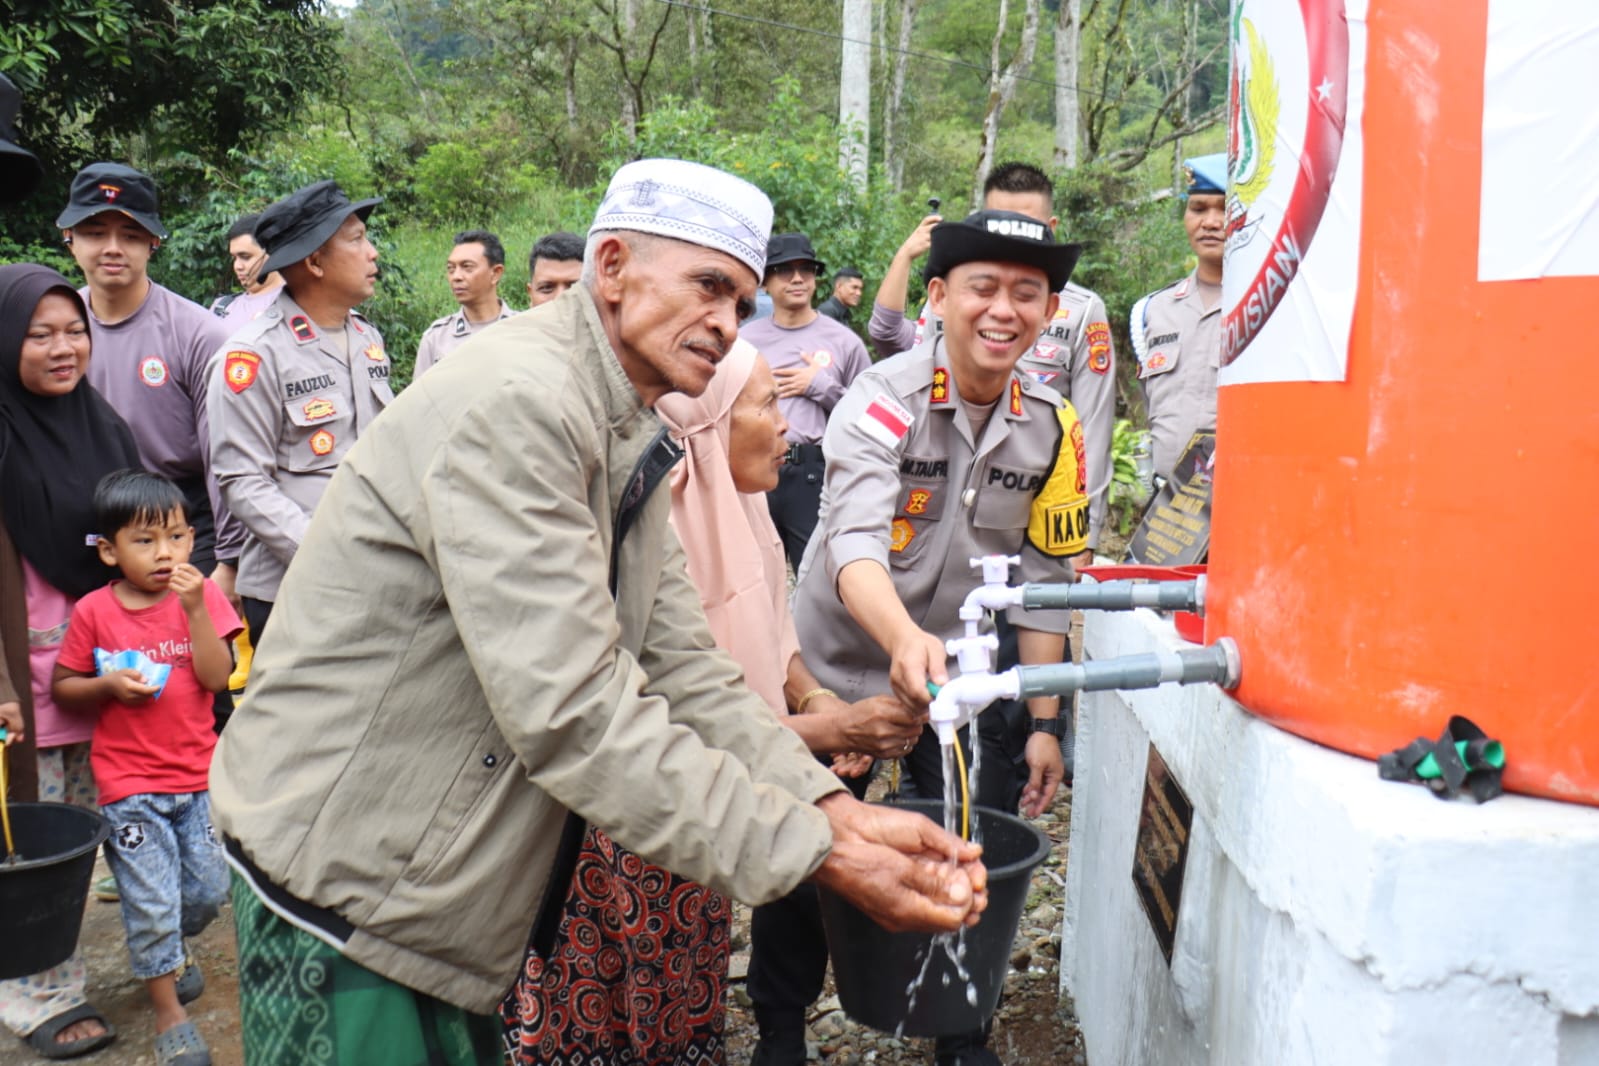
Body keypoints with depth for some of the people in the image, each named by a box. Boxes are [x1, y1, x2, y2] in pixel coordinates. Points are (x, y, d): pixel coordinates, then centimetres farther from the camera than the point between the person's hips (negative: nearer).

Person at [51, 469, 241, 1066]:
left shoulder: (203, 596, -3)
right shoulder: (94, 612, -4)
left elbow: (217, 677, -12)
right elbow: (63, 688, 3)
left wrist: (194, 609, -20)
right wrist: (109, 686, -16)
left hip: (198, 775, 2)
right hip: (129, 784, -2)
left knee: (209, 890, 10)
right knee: (152, 900, 0)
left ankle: (165, 953, 42)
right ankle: (168, 1013, 19)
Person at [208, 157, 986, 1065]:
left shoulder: (632, 441, 6)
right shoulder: (516, 402, -24)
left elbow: (683, 667, 1)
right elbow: (573, 713, -30)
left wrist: (842, 812, -11)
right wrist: (821, 854, -26)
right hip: (343, 873, -8)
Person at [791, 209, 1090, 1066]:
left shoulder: (1052, 428, -5)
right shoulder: (882, 401, -20)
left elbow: (1043, 578, 0)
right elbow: (854, 543, -34)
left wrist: (1044, 723, 0)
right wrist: (906, 639, -54)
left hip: (970, 680, 3)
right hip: (842, 667, -3)